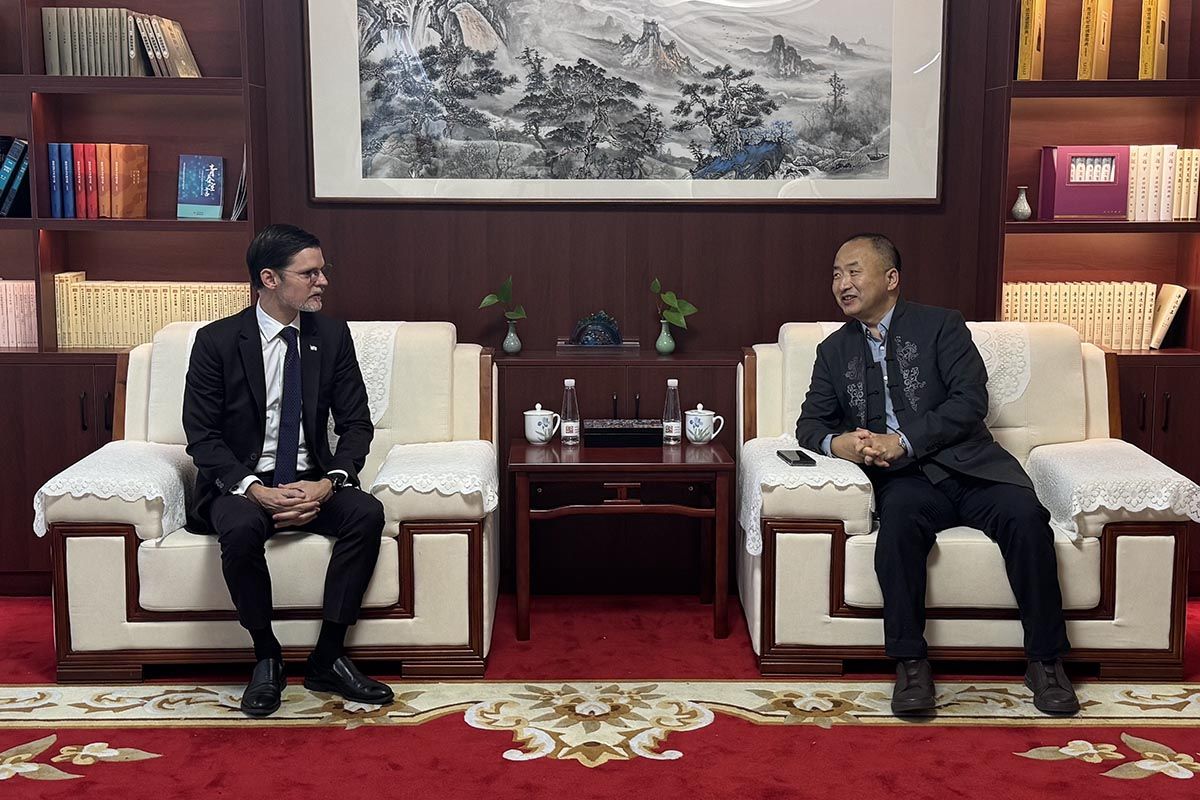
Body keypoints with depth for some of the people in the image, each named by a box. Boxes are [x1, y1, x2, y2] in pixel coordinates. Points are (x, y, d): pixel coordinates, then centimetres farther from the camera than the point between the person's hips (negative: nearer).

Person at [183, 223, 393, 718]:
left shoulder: (332, 336, 3)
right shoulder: (216, 341, -6)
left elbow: (355, 422, 3)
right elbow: (201, 436, -7)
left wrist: (329, 483, -16)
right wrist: (254, 489, -23)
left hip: (312, 484, 3)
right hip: (242, 485, -3)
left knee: (367, 513, -27)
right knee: (241, 529, -36)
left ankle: (328, 658, -16)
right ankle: (266, 658, -13)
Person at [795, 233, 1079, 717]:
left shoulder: (941, 326, 8)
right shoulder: (834, 351, 19)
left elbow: (970, 400, -5)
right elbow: (810, 424, 15)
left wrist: (901, 441, -16)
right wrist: (838, 443, -10)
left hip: (967, 464, 0)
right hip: (903, 479, 1)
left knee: (1024, 515, -29)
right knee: (899, 519, -34)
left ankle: (1045, 660, -16)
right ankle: (910, 663, -26)